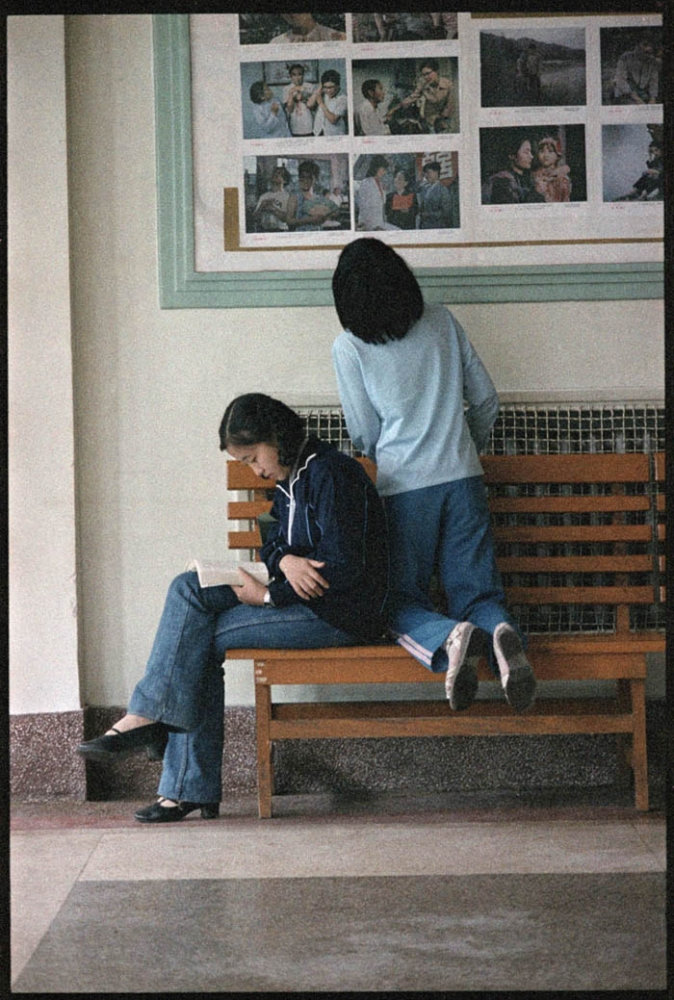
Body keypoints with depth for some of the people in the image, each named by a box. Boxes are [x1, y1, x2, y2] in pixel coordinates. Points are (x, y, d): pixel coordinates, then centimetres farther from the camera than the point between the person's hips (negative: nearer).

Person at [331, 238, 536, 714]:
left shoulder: (349, 347, -3)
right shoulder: (442, 322, 8)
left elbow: (365, 434, 2)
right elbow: (486, 399, 13)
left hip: (402, 489, -3)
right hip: (463, 479, 3)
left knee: (401, 600, 7)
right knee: (478, 592, 8)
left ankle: (451, 639, -26)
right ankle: (503, 634, -28)